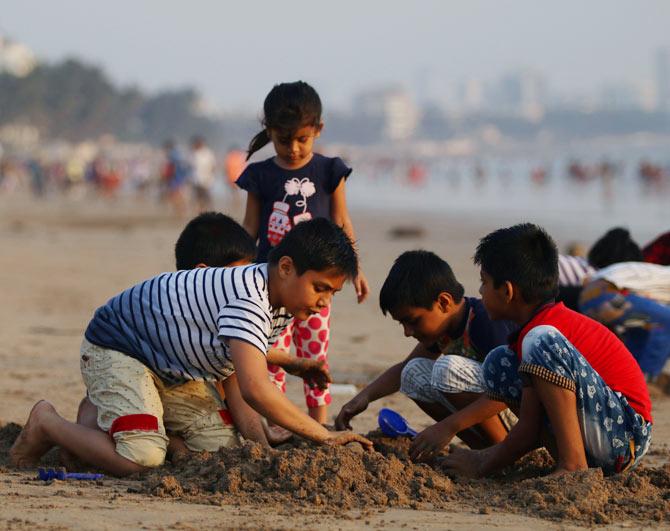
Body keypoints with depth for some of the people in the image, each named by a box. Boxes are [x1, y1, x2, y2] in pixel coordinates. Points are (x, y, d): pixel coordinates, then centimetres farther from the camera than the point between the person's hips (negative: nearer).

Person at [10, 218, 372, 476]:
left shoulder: (278, 309, -2)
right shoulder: (247, 297, -33)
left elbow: (236, 383, -2)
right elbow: (255, 390, -42)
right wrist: (325, 437, -36)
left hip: (171, 369, 10)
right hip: (115, 346, -10)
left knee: (224, 448, 1)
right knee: (139, 459, -26)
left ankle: (104, 414, 17)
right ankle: (47, 424, 0)